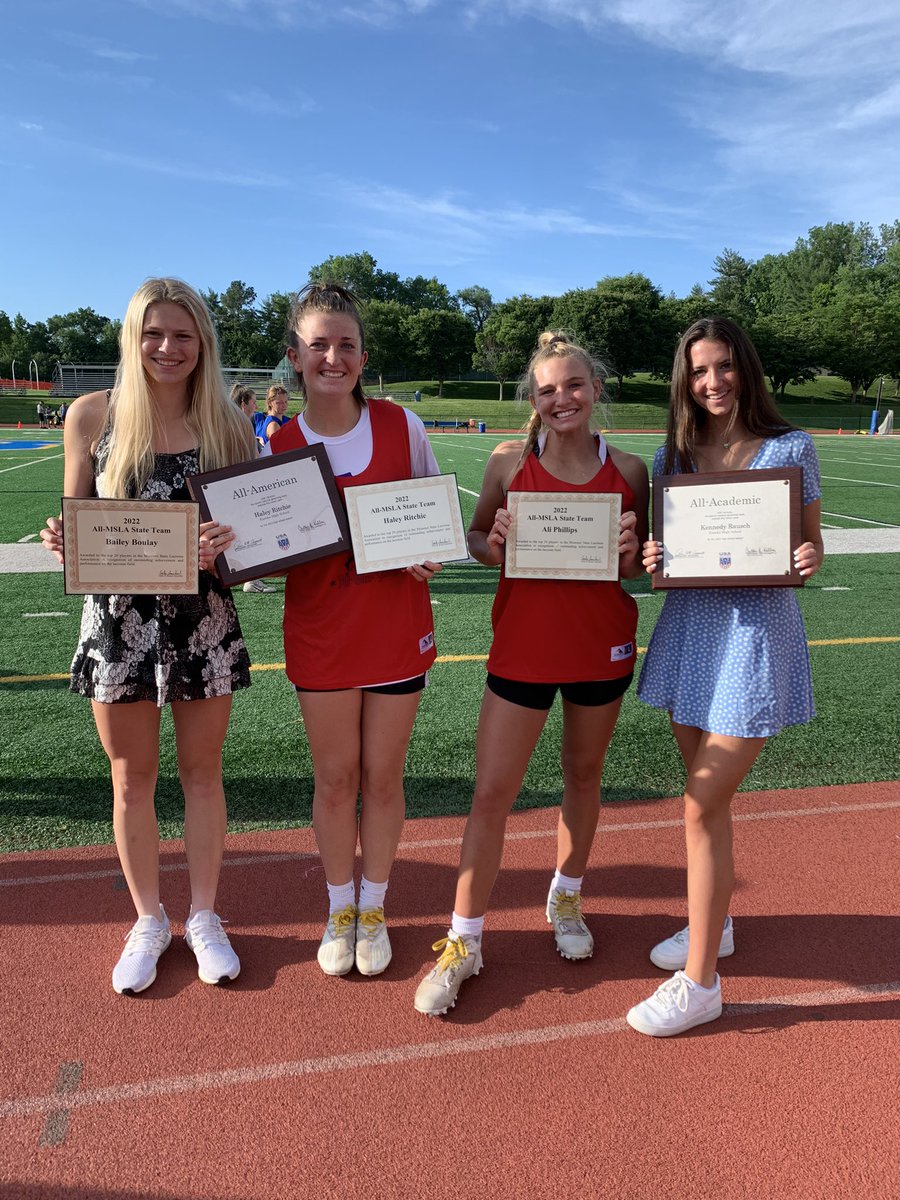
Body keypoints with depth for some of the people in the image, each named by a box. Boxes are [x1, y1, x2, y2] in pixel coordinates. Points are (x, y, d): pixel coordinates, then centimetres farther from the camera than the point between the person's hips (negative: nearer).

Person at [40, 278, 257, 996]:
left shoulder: (228, 426, -1)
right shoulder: (92, 416, 0)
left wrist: (226, 543, -19)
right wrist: (62, 541, -14)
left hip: (204, 619, 0)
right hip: (119, 618, 1)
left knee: (202, 771, 11)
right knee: (132, 779, 11)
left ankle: (203, 917, 32)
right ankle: (149, 922, 33)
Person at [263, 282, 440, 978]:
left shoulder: (401, 425, -2)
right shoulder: (279, 447, -2)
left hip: (398, 627, 0)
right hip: (321, 633, 0)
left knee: (382, 776, 11)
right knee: (335, 779, 11)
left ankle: (374, 910, 33)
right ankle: (340, 912, 35)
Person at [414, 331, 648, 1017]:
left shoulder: (627, 470, -1)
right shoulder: (510, 461, -4)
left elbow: (638, 569, 7)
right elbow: (479, 543, 5)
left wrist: (631, 549, -15)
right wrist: (494, 543, -17)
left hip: (602, 648, 2)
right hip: (523, 646, -1)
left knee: (584, 777, 18)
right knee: (491, 794, 0)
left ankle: (567, 899, 44)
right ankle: (464, 942, 17)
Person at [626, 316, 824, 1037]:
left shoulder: (790, 448, -5)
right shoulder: (674, 455, 7)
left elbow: (810, 543, 1)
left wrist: (808, 560, -21)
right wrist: (651, 560, -9)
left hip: (756, 632, -5)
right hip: (689, 626, 5)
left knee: (703, 806, -6)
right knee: (707, 794, 17)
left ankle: (700, 981, 10)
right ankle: (713, 925, 38)